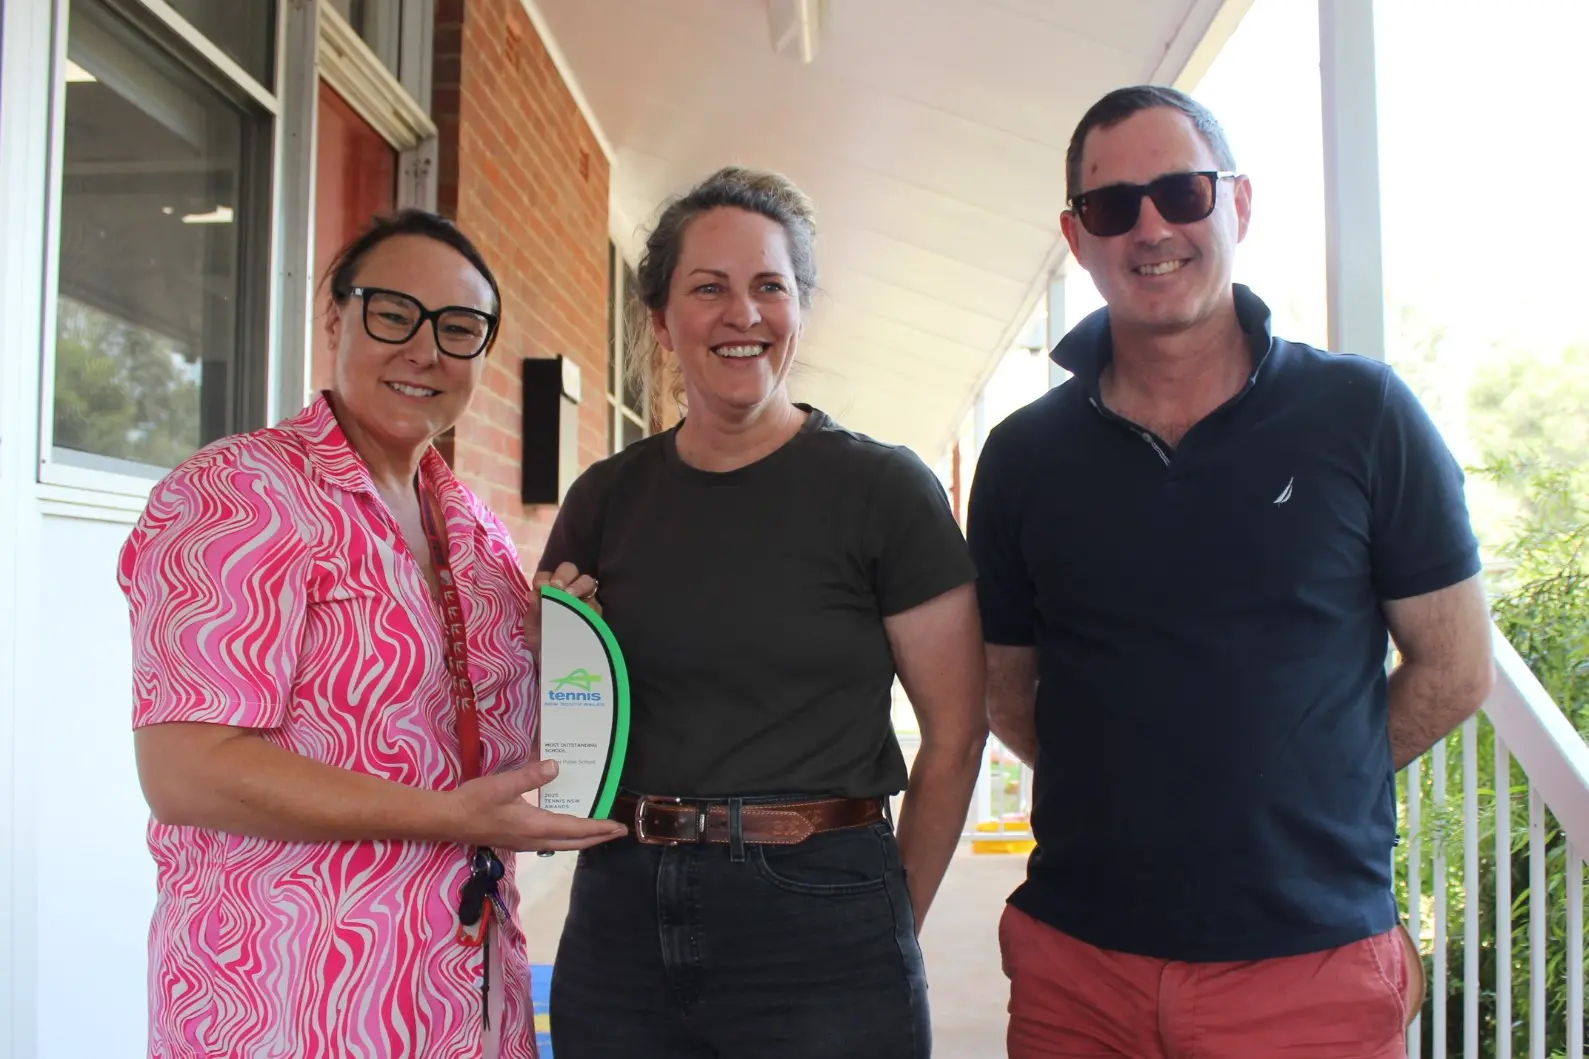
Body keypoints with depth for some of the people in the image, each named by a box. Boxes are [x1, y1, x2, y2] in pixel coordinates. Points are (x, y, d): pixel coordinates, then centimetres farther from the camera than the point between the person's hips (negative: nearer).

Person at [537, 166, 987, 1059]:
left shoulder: (882, 487, -7)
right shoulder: (605, 500, 4)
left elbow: (956, 733, -3)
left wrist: (887, 923, 0)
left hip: (817, 926, -3)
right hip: (622, 922, 4)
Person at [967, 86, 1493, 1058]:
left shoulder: (1363, 414, -3)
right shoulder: (1024, 457, 1)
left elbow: (1454, 669, 2)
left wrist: (1289, 791, 1)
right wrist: (1132, 797, -1)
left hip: (1311, 961, -1)